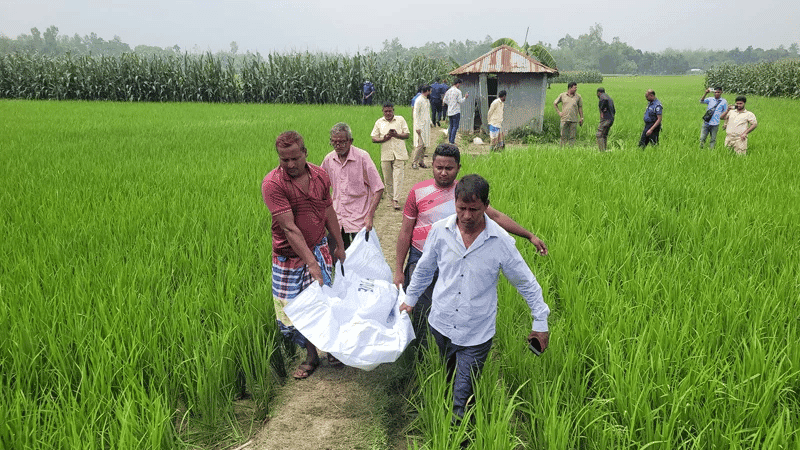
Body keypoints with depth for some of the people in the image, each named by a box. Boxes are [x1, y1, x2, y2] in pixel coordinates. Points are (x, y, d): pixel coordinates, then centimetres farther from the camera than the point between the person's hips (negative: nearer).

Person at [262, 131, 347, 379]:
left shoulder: (320, 176, -4)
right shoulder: (272, 183, -19)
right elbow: (289, 228, -23)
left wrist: (340, 246, 16)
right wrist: (311, 262, -27)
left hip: (318, 248, 2)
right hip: (289, 254, -2)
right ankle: (311, 356, 27)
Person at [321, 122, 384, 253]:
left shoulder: (362, 157, -8)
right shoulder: (329, 159, 4)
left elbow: (378, 189, -8)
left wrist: (370, 216, -15)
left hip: (359, 220, -4)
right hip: (337, 219, 4)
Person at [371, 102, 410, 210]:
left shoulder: (400, 119, 7)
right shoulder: (379, 122, 10)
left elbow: (407, 135, 3)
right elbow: (373, 138, 7)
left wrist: (396, 135, -16)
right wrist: (383, 139, -12)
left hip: (399, 154, -2)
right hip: (385, 154, 2)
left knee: (398, 177, -9)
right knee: (387, 178, 5)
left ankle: (396, 200, -8)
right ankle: (392, 197, 19)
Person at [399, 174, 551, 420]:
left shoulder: (501, 241, -14)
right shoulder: (440, 230, -8)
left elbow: (526, 282, -1)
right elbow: (424, 269, 10)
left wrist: (540, 322, 3)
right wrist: (410, 298, 21)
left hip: (476, 333, -3)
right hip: (441, 323, 3)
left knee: (463, 397, -2)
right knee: (448, 380, 22)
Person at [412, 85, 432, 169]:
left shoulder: (427, 100, 14)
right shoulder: (419, 100, -13)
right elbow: (416, 114, -15)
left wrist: (430, 122, 20)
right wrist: (417, 127, -19)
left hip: (426, 126, 8)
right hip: (420, 126, -8)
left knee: (424, 144, 7)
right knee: (420, 144, -13)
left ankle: (421, 162, 13)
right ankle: (414, 162, -6)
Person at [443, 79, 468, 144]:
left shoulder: (448, 91, 8)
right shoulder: (458, 91, -11)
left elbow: (444, 101, 10)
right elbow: (460, 101, -11)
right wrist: (465, 97, 4)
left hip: (449, 112, 6)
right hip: (456, 112, -6)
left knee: (451, 126, 15)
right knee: (455, 127, -3)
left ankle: (449, 140, 17)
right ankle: (452, 141, -7)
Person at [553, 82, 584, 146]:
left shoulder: (578, 96, 6)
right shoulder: (562, 95, 5)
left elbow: (580, 108, 11)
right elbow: (555, 104, 16)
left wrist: (581, 118, 7)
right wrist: (558, 112, 7)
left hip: (574, 120, 0)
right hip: (564, 119, 0)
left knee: (572, 137, 1)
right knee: (563, 136, 2)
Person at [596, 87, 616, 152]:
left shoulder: (602, 96, -5)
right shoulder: (610, 98, 23)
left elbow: (605, 100, -30)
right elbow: (614, 111, 25)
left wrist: (602, 111, -21)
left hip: (605, 119, -9)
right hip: (611, 119, 9)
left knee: (599, 135, -10)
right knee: (604, 135, 17)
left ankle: (602, 151, -15)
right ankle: (605, 149, 18)